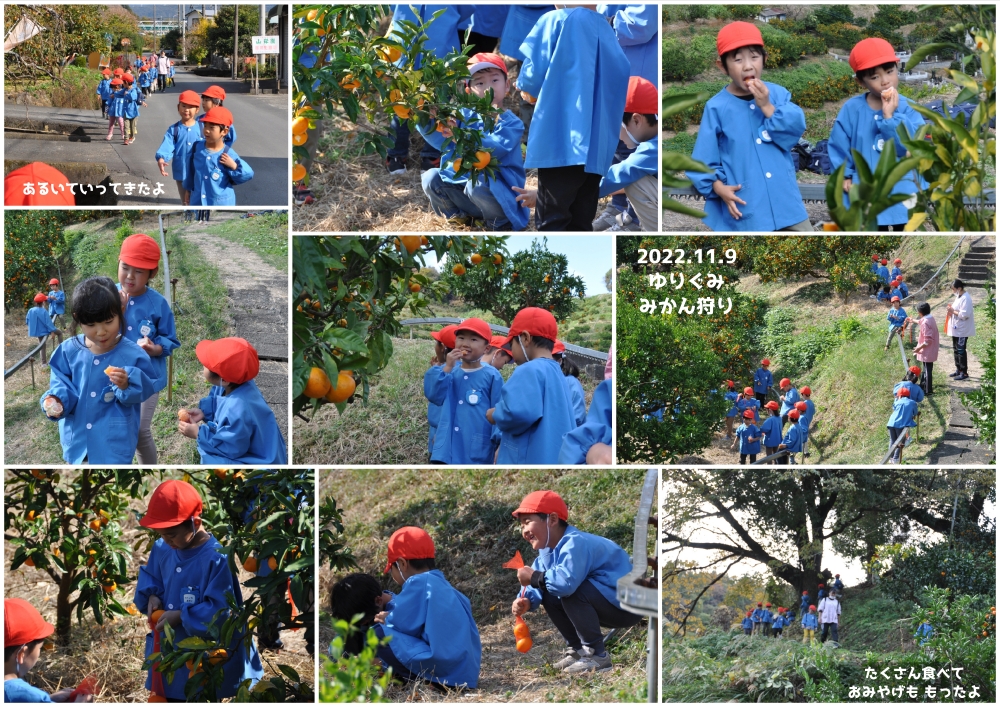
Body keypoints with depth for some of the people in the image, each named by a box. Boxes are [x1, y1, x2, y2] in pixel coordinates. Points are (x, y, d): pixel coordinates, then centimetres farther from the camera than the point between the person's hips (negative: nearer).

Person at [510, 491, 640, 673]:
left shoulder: (575, 544, -27)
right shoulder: (547, 551, 6)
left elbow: (566, 582, -43)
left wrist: (534, 577, -27)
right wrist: (526, 600, -16)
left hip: (627, 605, -10)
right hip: (604, 604, 10)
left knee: (571, 593, -29)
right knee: (549, 596, 7)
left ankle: (597, 656, -16)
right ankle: (577, 650, 14)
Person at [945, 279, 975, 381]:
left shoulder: (966, 298, -21)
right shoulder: (959, 297, 11)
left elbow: (964, 314, -26)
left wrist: (953, 311, -19)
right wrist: (952, 309, 2)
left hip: (962, 330, -10)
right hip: (956, 328, 10)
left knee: (961, 350, -5)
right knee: (956, 350, 17)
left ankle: (964, 373, 2)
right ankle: (958, 370, 28)